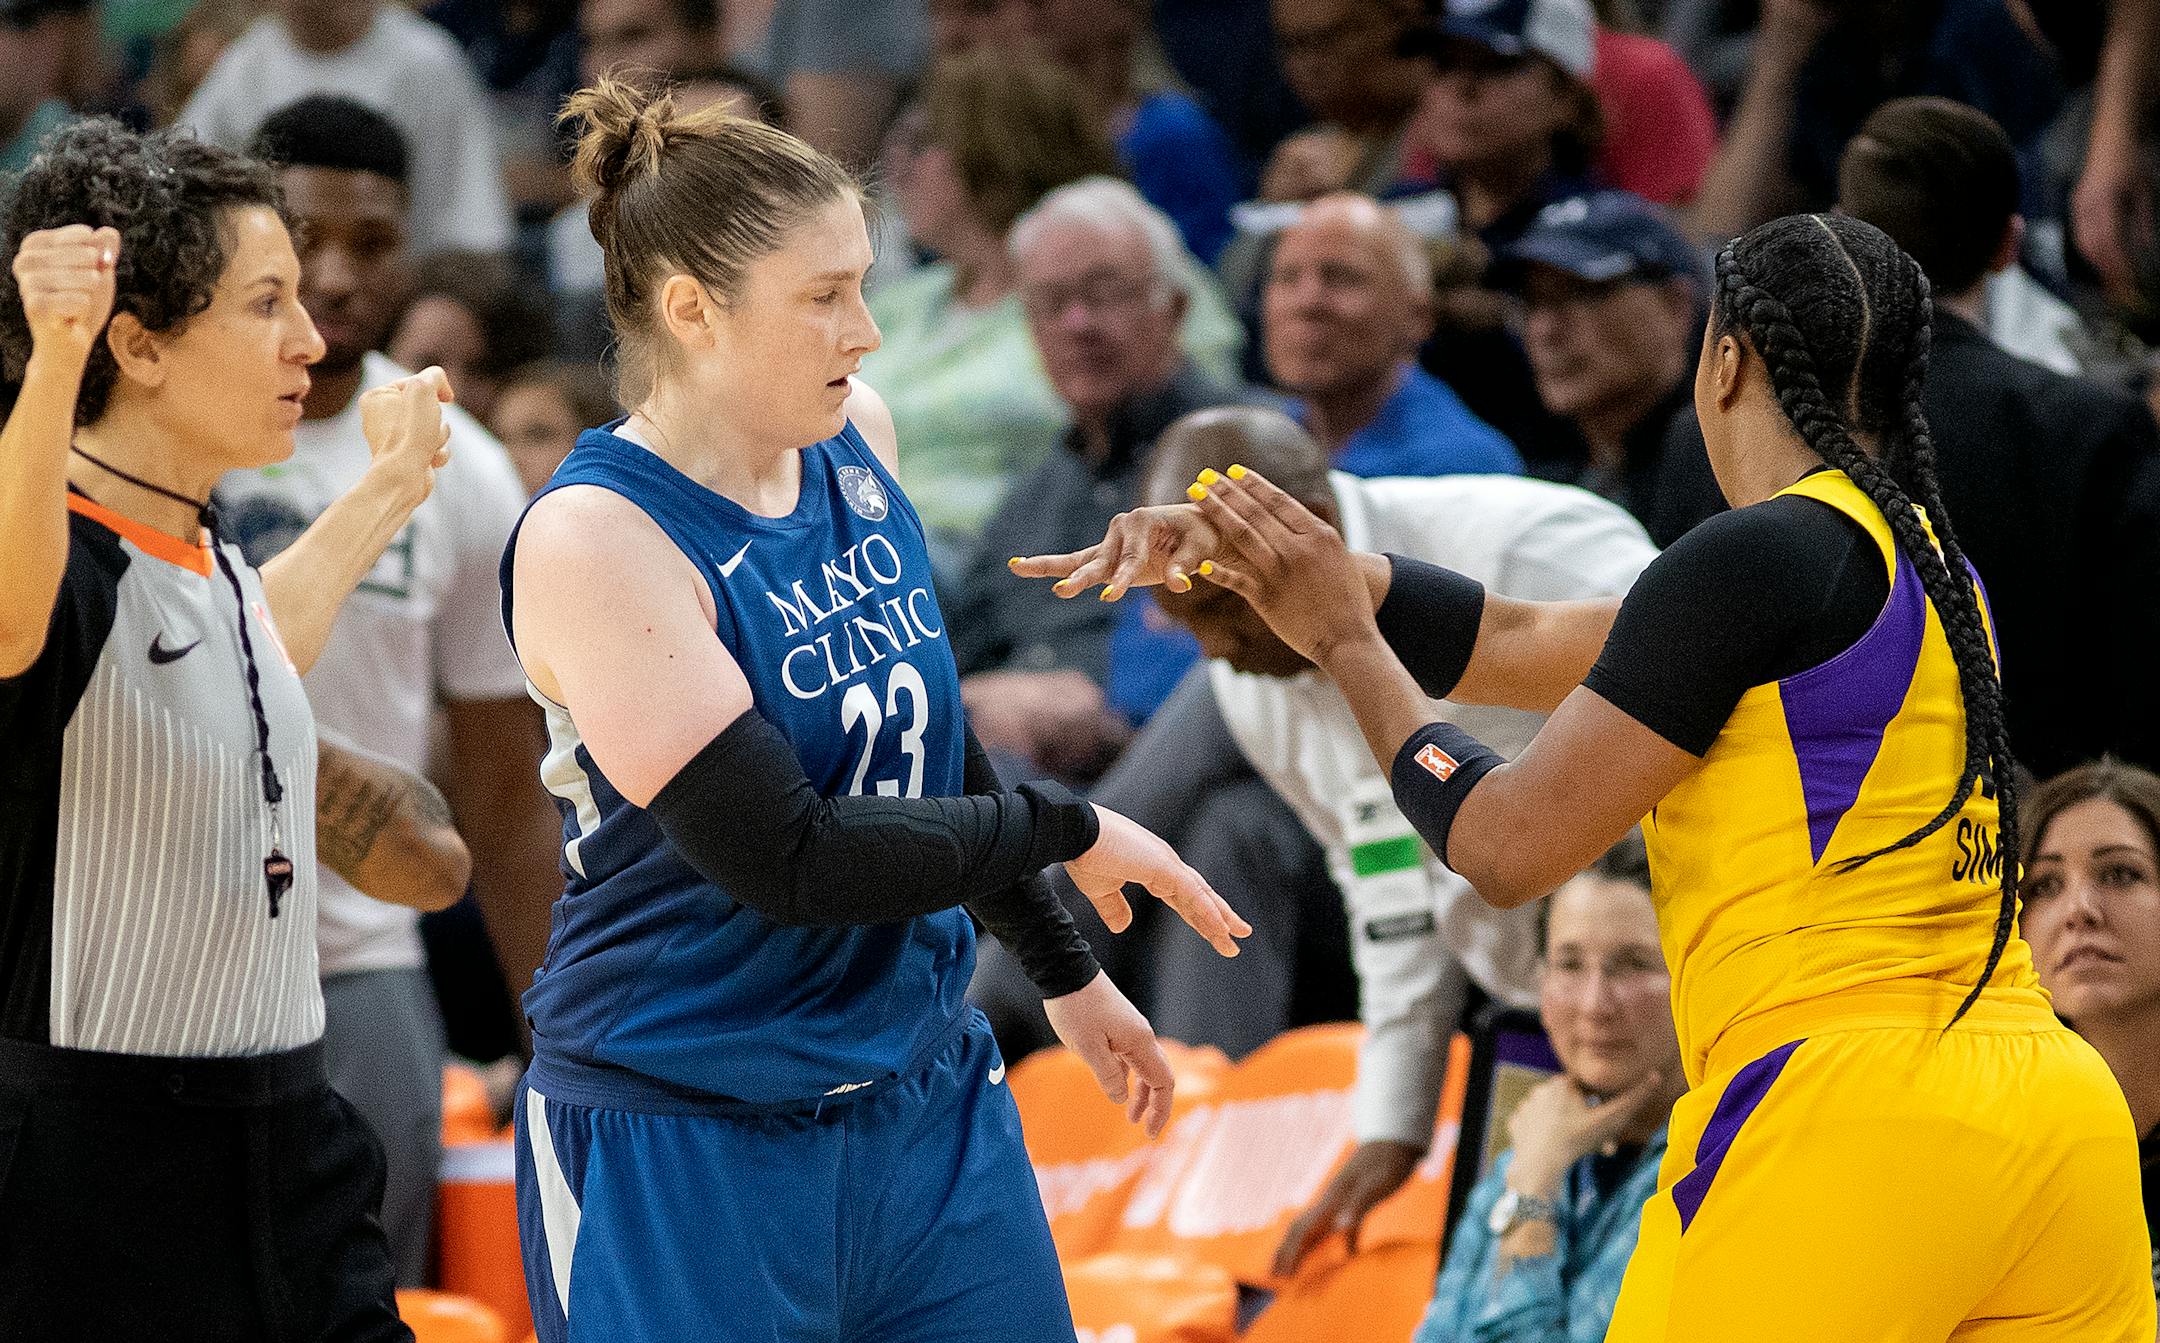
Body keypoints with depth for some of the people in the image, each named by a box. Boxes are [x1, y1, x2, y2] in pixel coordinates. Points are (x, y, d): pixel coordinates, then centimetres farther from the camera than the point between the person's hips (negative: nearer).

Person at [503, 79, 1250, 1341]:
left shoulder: (857, 440, 5)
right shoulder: (592, 538, -18)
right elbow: (787, 861, -23)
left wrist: (1065, 968, 27)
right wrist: (1066, 831, -13)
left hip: (926, 1099, 7)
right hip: (685, 1160, -7)